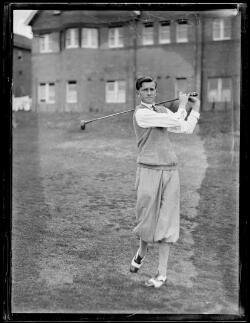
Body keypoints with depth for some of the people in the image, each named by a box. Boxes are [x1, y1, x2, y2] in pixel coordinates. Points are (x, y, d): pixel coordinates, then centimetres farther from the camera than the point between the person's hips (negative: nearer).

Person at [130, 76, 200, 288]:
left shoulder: (163, 111, 16)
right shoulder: (141, 113, -7)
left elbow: (187, 129, 13)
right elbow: (176, 121, -12)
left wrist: (195, 107, 15)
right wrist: (183, 105, 5)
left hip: (170, 170, 5)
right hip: (149, 170, -5)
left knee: (166, 222, 2)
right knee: (147, 217, 4)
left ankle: (162, 273, 9)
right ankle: (142, 252, 36)